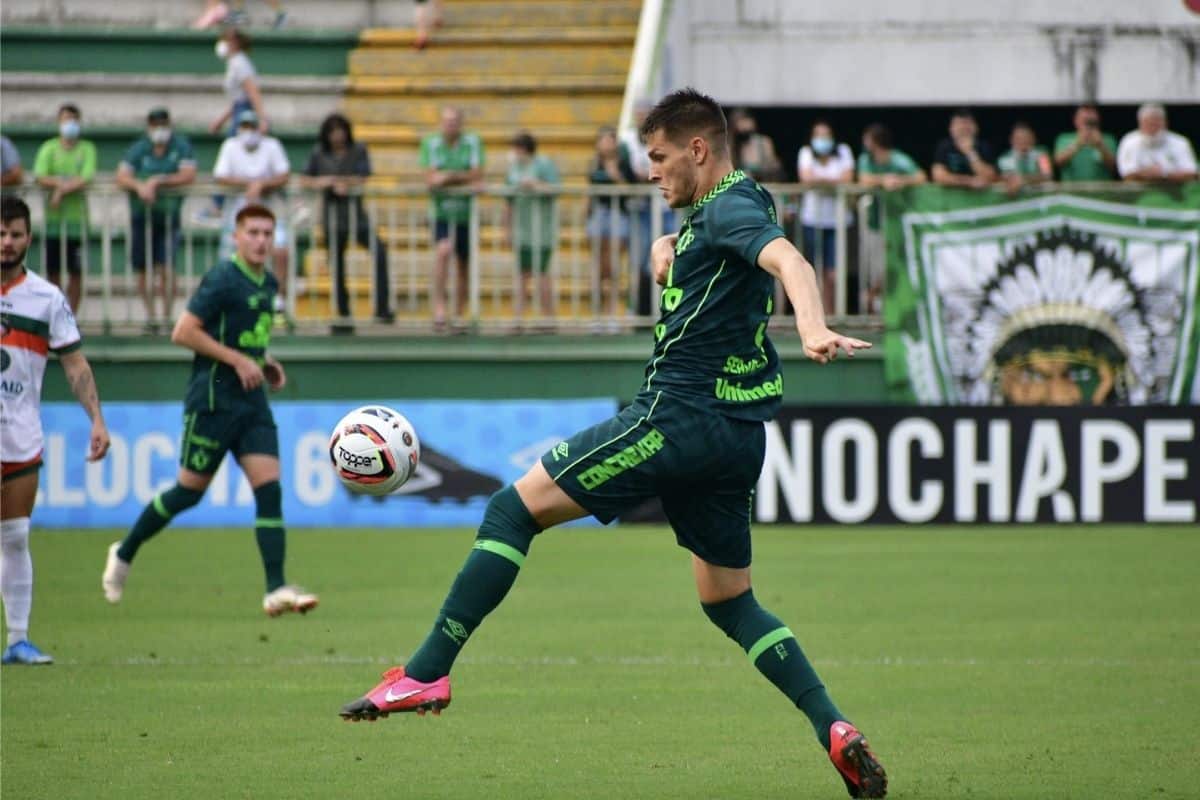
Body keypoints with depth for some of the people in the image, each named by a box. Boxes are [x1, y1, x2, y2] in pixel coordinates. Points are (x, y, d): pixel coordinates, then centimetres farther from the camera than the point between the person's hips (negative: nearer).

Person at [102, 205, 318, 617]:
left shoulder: (268, 284, 13)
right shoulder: (222, 279, -12)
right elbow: (183, 332, -16)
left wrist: (264, 363, 10)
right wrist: (238, 360, -18)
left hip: (253, 403, 7)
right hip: (213, 399, -7)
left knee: (269, 487, -7)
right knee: (189, 490, 1)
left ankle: (276, 590, -12)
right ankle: (124, 553, 23)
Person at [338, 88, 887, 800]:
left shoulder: (730, 209, -11)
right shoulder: (717, 213, 20)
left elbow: (789, 260, -30)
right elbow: (681, 250, 40)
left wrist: (813, 329, -50)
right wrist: (668, 247, 15)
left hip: (679, 418, -10)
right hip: (736, 435, 10)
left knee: (515, 508, -5)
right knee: (729, 601, 17)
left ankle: (427, 673, -8)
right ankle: (836, 729, 1)